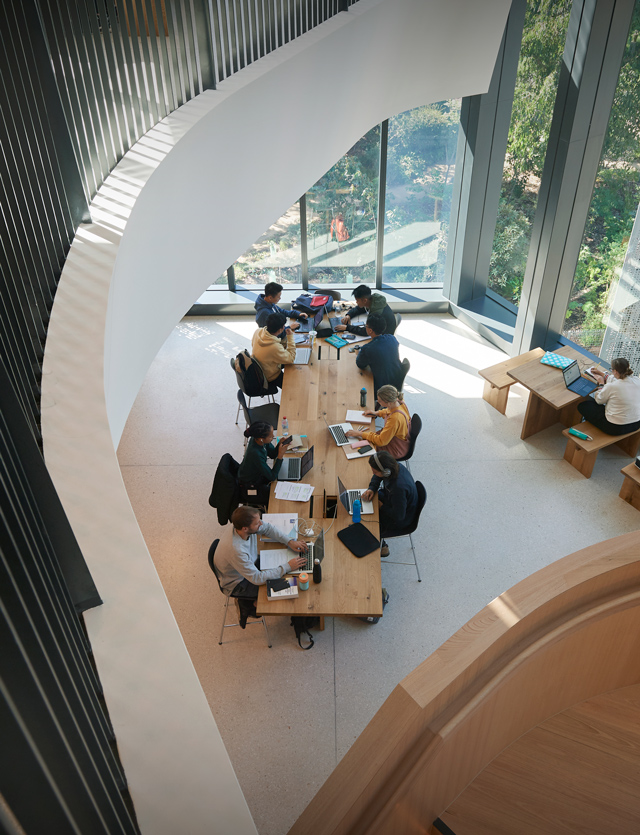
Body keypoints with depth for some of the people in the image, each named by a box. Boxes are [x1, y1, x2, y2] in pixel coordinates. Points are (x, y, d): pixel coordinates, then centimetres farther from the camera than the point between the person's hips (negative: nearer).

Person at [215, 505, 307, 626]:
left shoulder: (247, 524, -24)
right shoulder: (236, 550, -43)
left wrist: (290, 541, -15)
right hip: (237, 584, -7)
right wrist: (287, 567, -31)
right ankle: (248, 607, 21)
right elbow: (257, 579, -34)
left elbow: (268, 528, -2)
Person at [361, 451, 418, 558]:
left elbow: (399, 516, -30)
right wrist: (371, 488, -12)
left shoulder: (399, 487, -42)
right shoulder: (395, 467, -19)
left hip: (400, 522, -8)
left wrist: (381, 506, -17)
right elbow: (377, 477, 5)